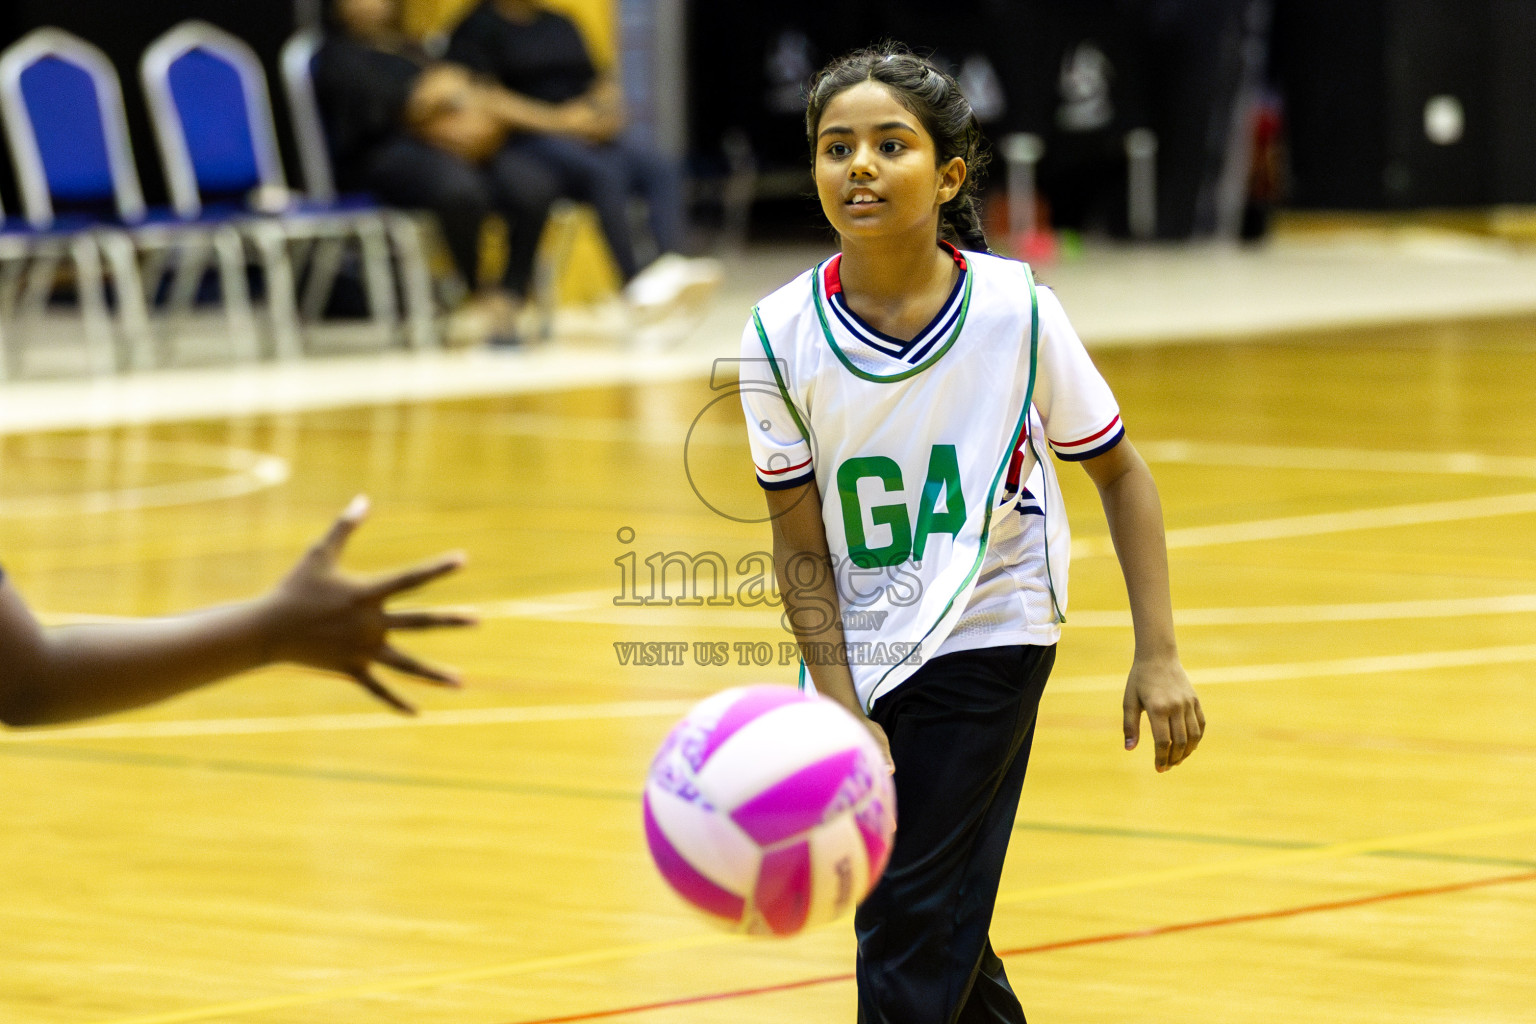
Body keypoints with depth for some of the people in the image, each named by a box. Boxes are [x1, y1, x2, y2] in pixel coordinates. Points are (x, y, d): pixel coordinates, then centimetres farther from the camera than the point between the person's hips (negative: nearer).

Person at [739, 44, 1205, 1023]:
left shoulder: (1015, 310, -15)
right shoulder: (782, 335, -11)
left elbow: (1120, 472, -2)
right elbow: (802, 548, -4)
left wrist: (1159, 656, -7)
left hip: (985, 637, -3)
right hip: (859, 654, 3)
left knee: (911, 933, -12)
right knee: (937, 930, 15)